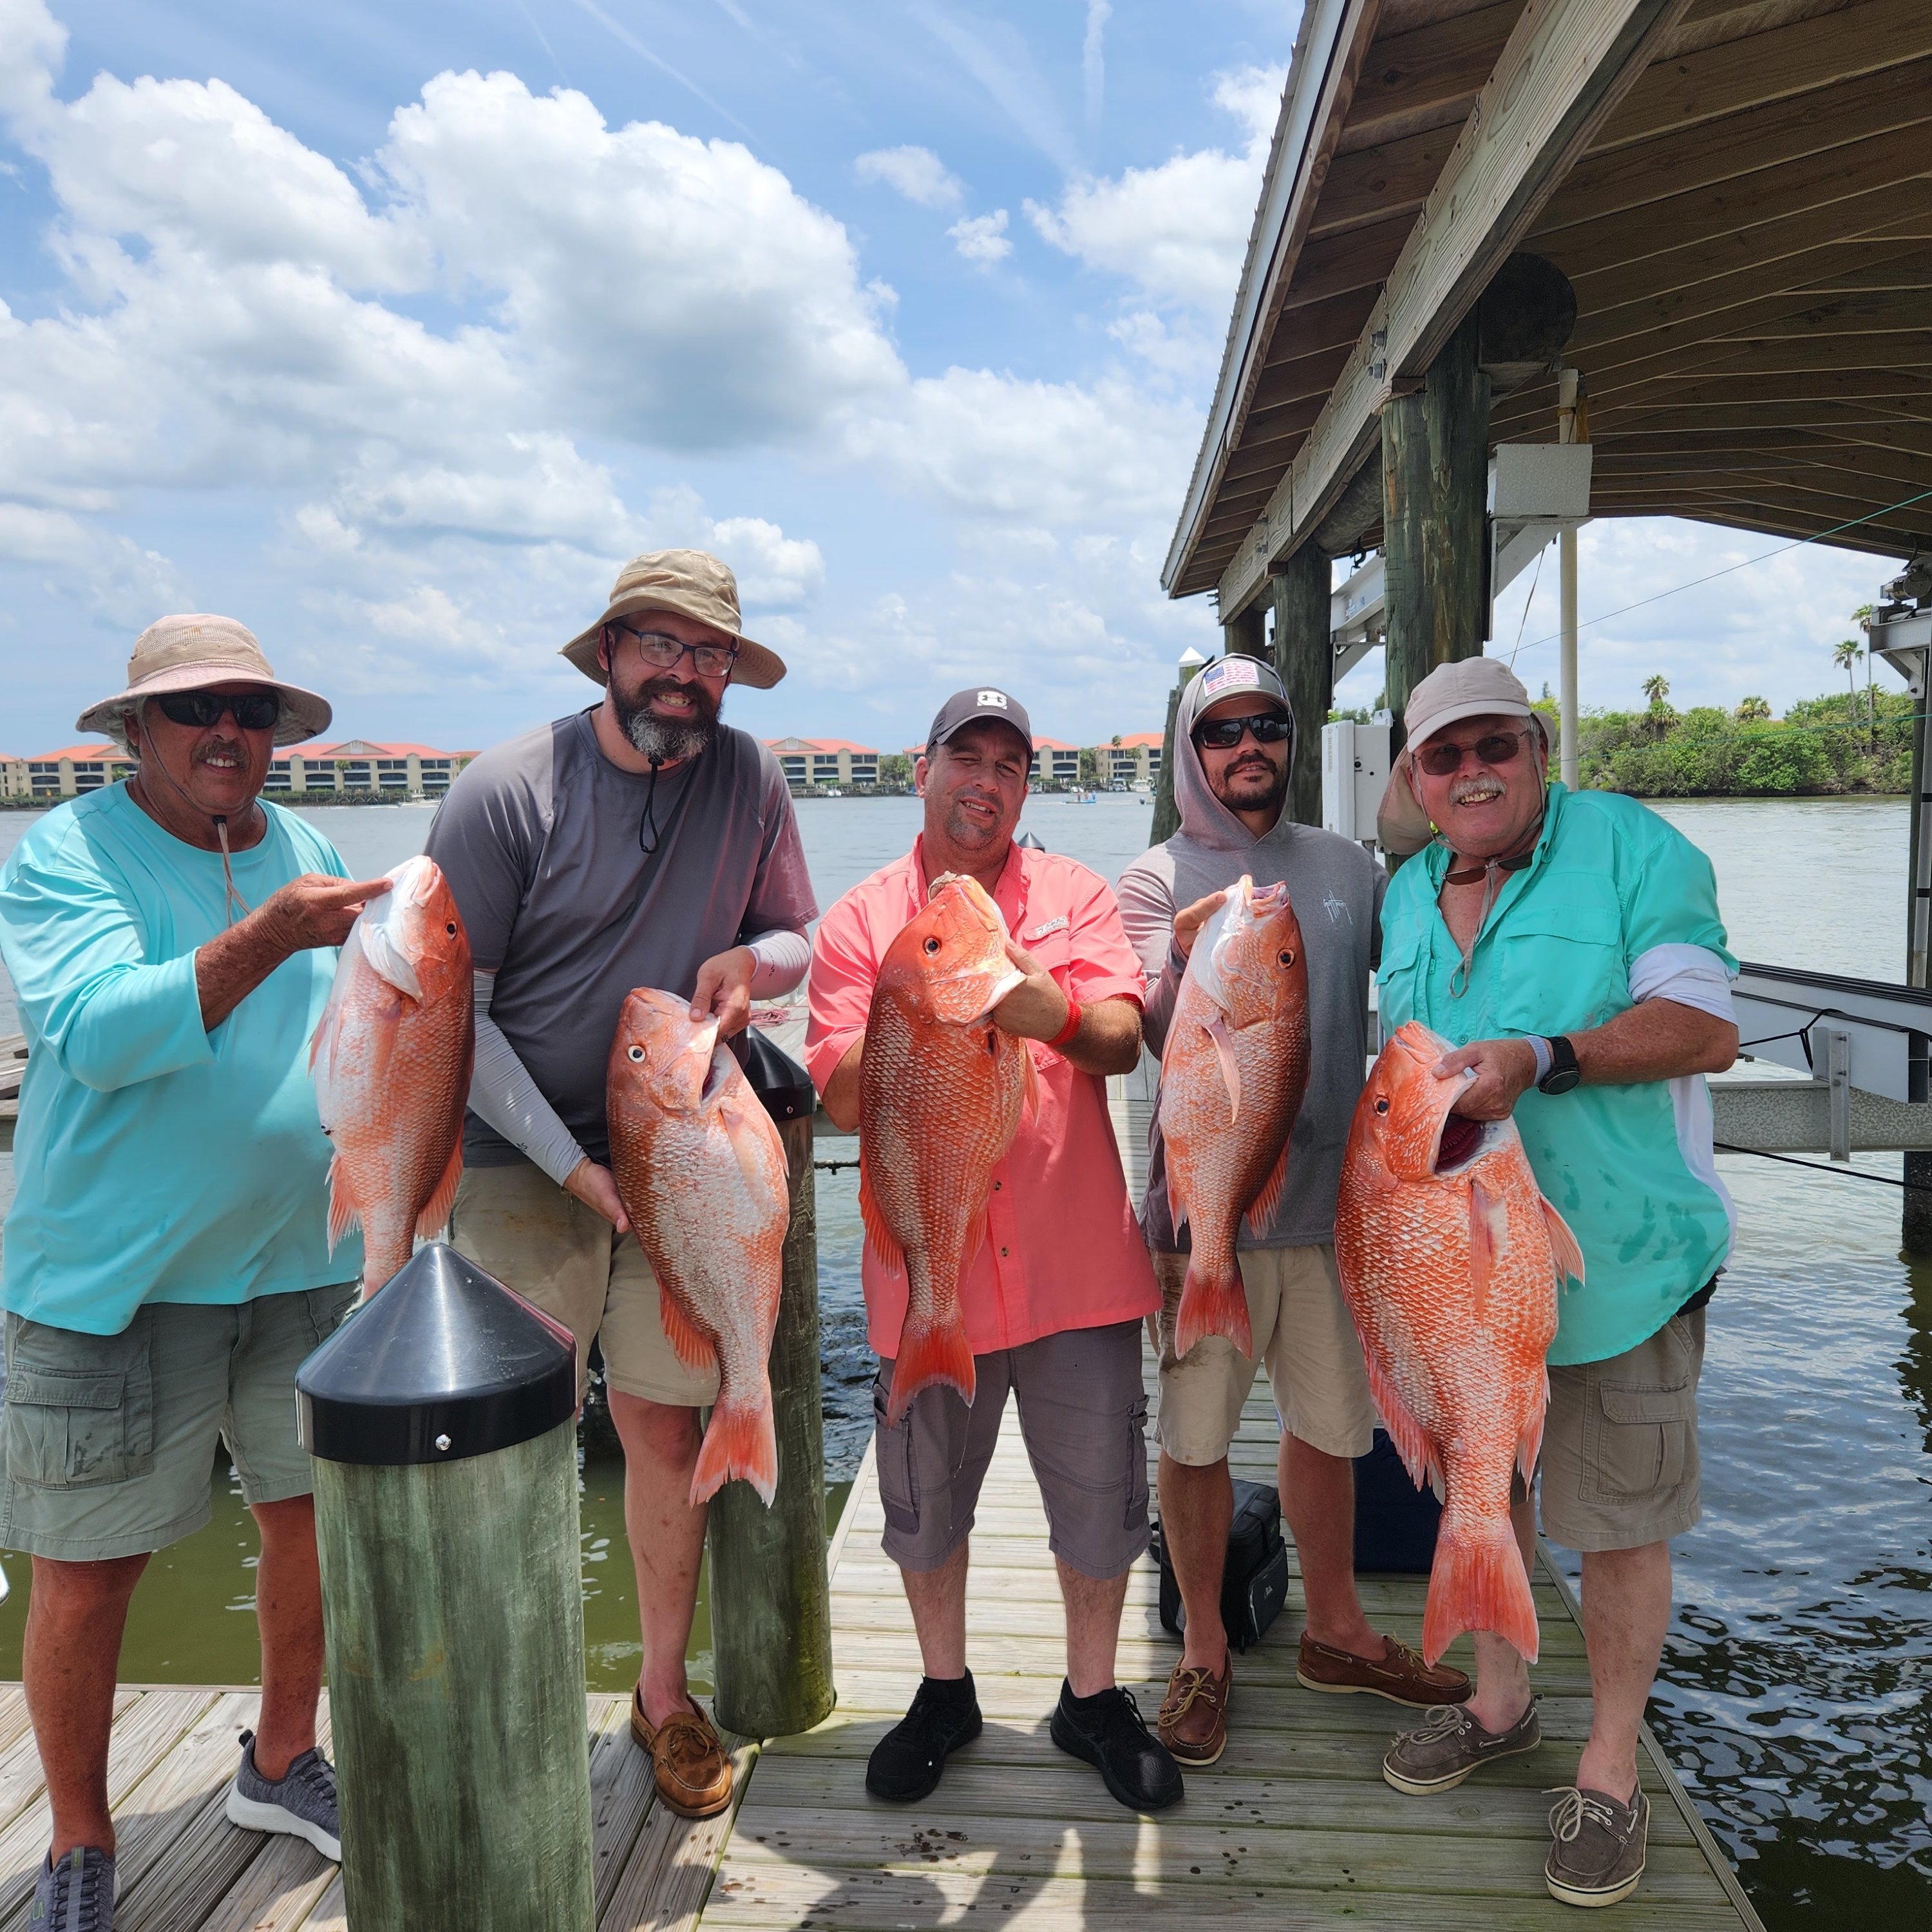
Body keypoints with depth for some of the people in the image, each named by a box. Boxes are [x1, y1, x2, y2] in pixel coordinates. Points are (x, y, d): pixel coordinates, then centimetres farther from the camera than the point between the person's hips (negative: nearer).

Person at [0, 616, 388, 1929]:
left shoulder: (306, 850, 8)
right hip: (114, 1277, -5)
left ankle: (282, 1761, 38)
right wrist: (269, 935, -33)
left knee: (315, 1516, 15)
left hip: (302, 1259, 5)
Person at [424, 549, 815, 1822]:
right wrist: (574, 1166, -14)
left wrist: (753, 959, -14)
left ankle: (665, 1693, 29)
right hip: (522, 1159, -3)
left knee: (666, 1425, 10)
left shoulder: (748, 777, 0)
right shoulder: (507, 791, -10)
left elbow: (805, 937, 11)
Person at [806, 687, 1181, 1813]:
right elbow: (842, 1099, -4)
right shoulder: (862, 921, 3)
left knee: (1100, 1497, 10)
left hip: (1074, 1260, 0)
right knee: (925, 1503, 15)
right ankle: (945, 1691, 40)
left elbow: (1124, 1043, -7)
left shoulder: (1076, 896, 5)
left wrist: (1047, 1012, -28)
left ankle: (1093, 1698, 34)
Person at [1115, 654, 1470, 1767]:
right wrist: (1190, 963, -38)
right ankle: (1206, 1652, 26)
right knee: (1197, 1438, 6)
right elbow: (1164, 1038, -17)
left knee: (1329, 1427, 17)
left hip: (1332, 1197, 4)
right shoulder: (1156, 882, -4)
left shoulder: (1350, 869, 7)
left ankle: (1336, 1631, 37)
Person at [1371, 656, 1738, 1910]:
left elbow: (1705, 1028, -19)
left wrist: (1541, 1060, -30)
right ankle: (1501, 1700, 43)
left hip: (1615, 1252, -5)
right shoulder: (1405, 896, 8)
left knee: (1620, 1521, 7)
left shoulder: (1632, 846, -11)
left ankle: (1612, 1769, 28)